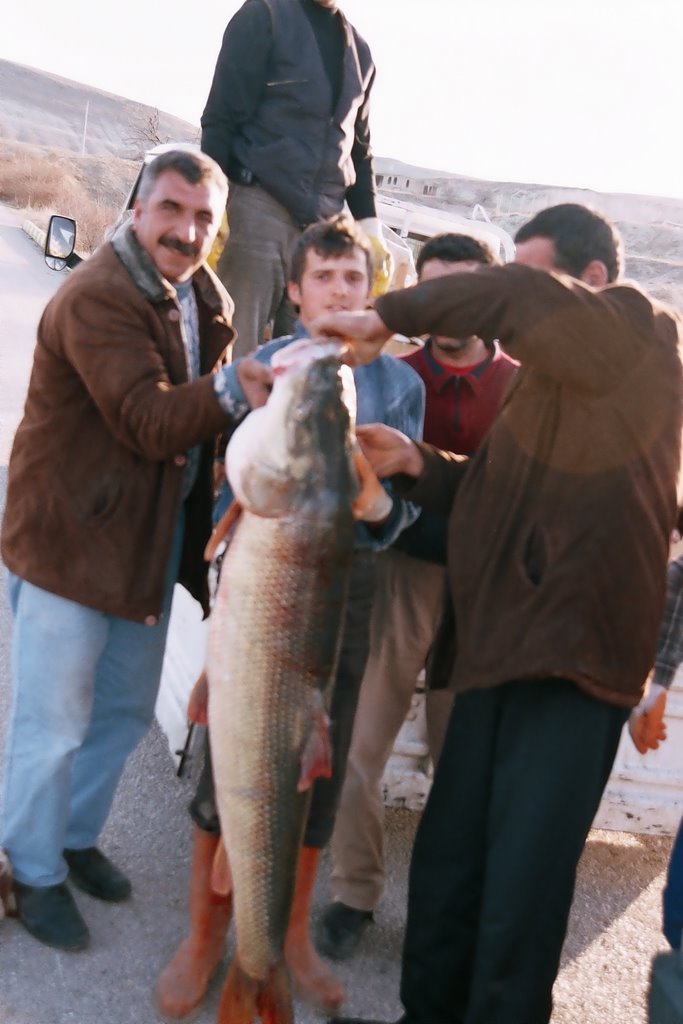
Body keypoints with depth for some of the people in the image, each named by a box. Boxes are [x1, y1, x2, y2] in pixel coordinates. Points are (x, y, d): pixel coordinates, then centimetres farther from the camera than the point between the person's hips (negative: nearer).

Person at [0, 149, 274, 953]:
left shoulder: (204, 299, 8)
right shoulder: (96, 297, -19)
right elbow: (147, 421, -29)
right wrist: (230, 395, -44)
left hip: (151, 537, 8)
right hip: (70, 538, -8)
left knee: (125, 709, 19)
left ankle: (77, 836, 41)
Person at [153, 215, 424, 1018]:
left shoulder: (399, 380, 6)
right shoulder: (259, 365, 3)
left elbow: (406, 492, 0)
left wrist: (383, 508, -23)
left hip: (347, 581, 2)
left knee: (322, 762, 10)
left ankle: (290, 933, 31)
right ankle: (205, 935, 23)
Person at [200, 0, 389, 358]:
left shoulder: (360, 51, 18)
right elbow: (220, 119, -4)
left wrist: (368, 222, 13)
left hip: (323, 221, 5)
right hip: (259, 205, -5)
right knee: (234, 345, -6)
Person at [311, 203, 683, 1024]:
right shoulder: (548, 376, 22)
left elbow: (518, 300, -24)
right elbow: (494, 493, 23)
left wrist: (387, 317, -16)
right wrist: (416, 465, 5)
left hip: (571, 655, -8)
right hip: (501, 648, 8)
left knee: (520, 883, 0)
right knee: (445, 862, 13)